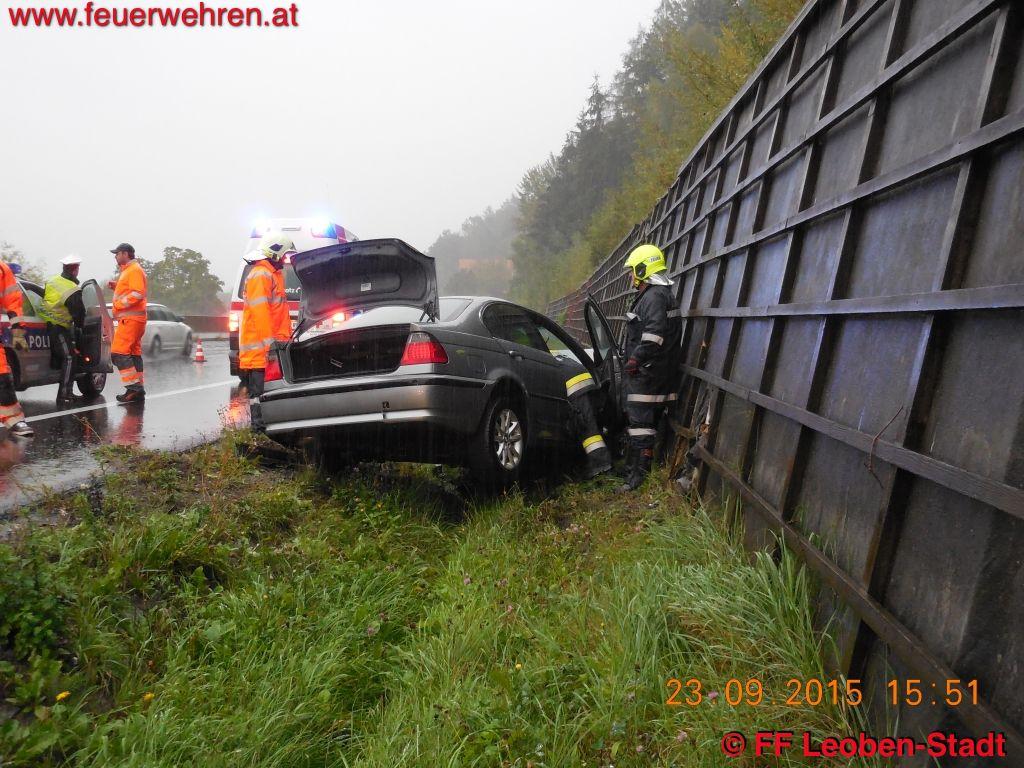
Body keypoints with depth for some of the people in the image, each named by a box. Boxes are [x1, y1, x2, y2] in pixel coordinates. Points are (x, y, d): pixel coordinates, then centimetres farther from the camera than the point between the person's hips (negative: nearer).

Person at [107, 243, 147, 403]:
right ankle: (138, 390, 12)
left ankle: (134, 387, -17)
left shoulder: (134, 270, -9)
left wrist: (119, 304, -18)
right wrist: (116, 286, 13)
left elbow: (138, 294, -20)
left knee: (118, 353, -14)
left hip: (130, 319, -11)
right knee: (133, 354, 10)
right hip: (131, 319, 11)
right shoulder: (128, 270, 24)